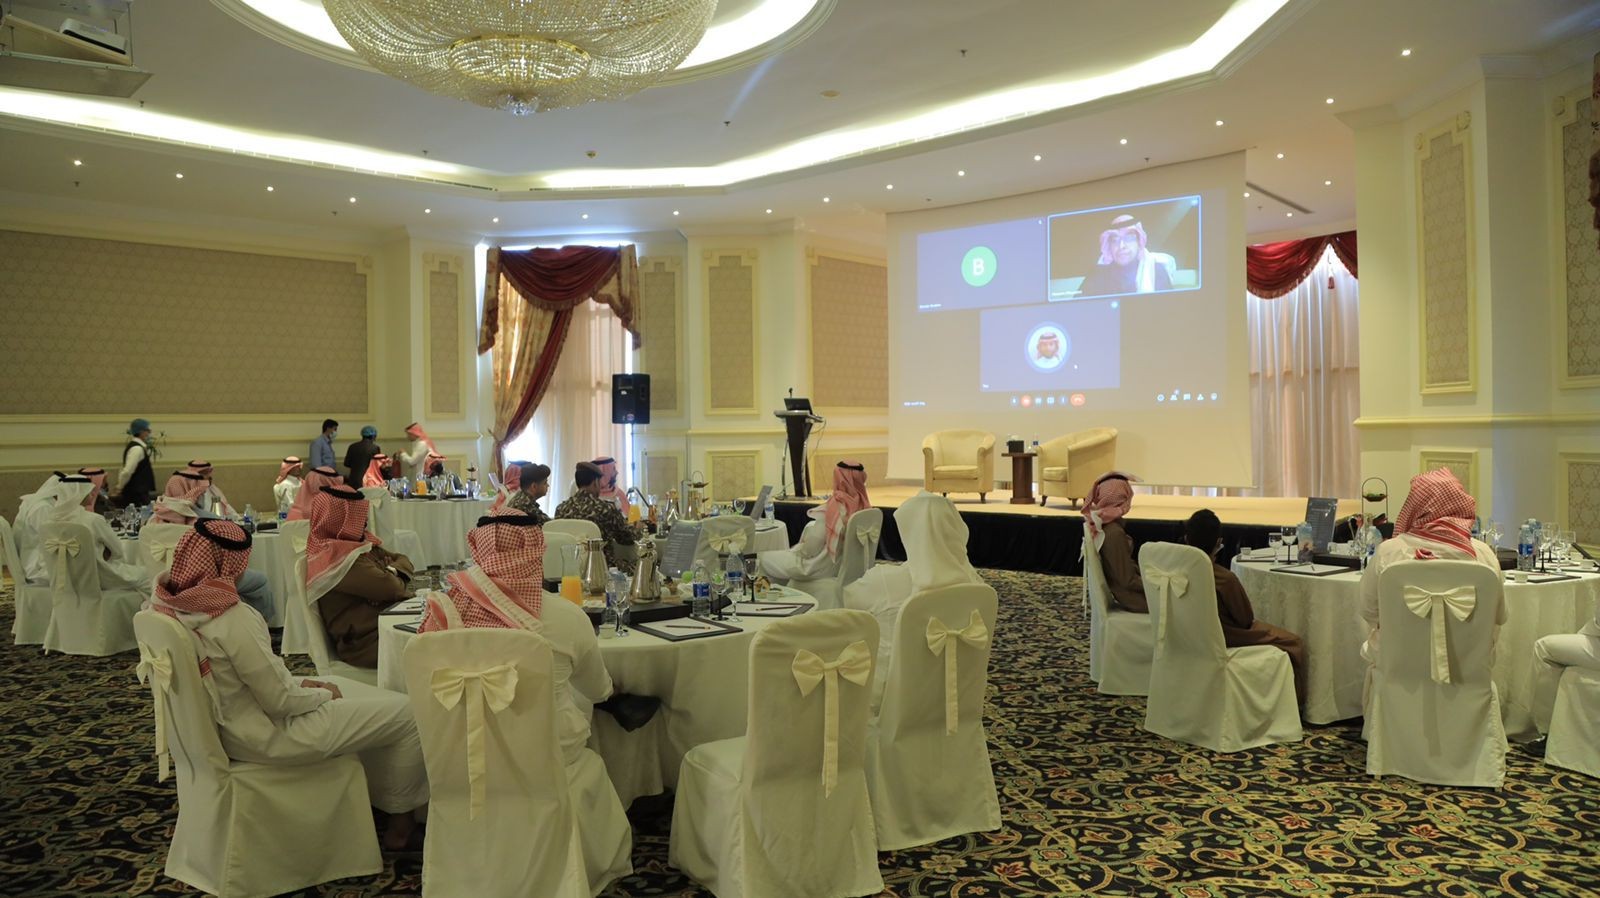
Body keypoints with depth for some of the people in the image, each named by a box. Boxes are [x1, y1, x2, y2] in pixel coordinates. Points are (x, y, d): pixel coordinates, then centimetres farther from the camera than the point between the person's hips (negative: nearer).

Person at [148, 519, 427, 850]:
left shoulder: (170, 603, -3)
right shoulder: (232, 618, -30)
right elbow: (280, 700, -23)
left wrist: (299, 683, 6)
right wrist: (323, 694, -5)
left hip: (228, 725, 10)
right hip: (267, 736, -10)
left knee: (347, 687, 28)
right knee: (406, 712, -2)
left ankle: (376, 792, 34)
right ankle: (400, 819, 19)